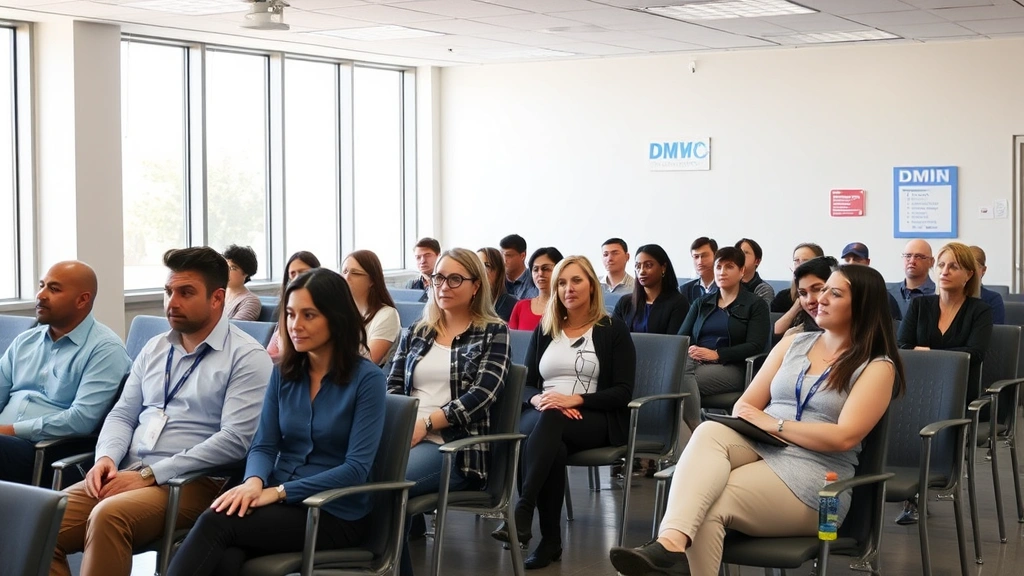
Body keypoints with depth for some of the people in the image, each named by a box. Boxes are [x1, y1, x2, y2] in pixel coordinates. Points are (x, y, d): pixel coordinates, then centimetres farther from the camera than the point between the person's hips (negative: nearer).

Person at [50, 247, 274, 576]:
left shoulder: (247, 357, -4)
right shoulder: (154, 349, 18)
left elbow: (235, 439, -15)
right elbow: (122, 414, 20)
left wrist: (150, 474, -17)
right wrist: (106, 458, -4)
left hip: (191, 481, -6)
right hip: (125, 475, 6)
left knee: (108, 516, -35)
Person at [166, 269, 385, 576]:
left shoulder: (367, 379, -8)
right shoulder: (284, 372, 10)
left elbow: (356, 468, -14)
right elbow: (264, 445, 7)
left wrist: (279, 491, -20)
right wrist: (254, 482, -18)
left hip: (335, 513, -4)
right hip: (281, 502, 4)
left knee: (217, 522, -30)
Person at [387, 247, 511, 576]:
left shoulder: (493, 333, 6)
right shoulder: (416, 332, 20)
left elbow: (482, 394, -7)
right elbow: (392, 386, 13)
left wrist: (425, 423, -15)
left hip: (457, 445, -4)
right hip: (403, 436, 4)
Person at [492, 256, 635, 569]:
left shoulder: (613, 330, 6)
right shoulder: (544, 331, 18)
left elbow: (623, 392, -3)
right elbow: (524, 386, 13)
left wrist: (575, 399, -18)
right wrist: (538, 399, -12)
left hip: (595, 420, -3)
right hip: (541, 415, 3)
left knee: (551, 420, -39)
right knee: (553, 447, -37)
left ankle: (522, 513, -47)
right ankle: (550, 540, -35)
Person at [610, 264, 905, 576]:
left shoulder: (877, 367, -1)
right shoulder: (794, 343, 17)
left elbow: (843, 437, -13)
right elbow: (747, 404, 15)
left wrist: (773, 424, -11)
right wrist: (746, 420, -10)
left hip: (812, 475, -5)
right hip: (758, 449, 5)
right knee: (709, 432, -32)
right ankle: (671, 544, -52)